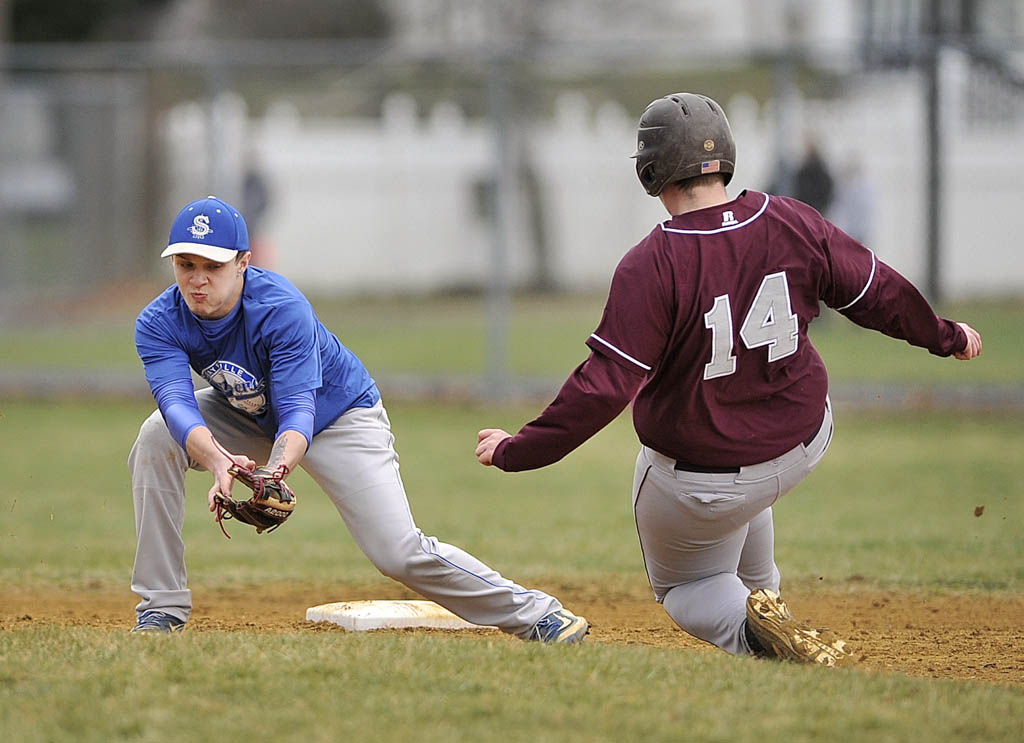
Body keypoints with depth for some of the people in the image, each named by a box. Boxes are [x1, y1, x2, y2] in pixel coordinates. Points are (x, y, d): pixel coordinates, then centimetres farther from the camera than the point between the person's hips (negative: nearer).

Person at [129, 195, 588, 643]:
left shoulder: (283, 309, -35)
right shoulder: (159, 324, -24)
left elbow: (298, 410, -42)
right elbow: (178, 404, -39)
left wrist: (276, 470, -64)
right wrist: (217, 461, -61)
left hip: (339, 416, -4)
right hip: (249, 417, 4)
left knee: (398, 551, -16)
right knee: (156, 440, -22)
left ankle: (532, 613, 0)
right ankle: (163, 608, -12)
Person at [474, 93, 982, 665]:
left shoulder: (651, 268, -26)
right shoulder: (791, 224, -12)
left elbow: (604, 387, -29)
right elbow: (880, 293, 0)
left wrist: (516, 452, -22)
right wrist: (946, 335, 19)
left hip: (698, 483, -5)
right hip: (804, 442, 5)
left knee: (685, 586, 20)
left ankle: (751, 628, -12)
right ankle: (761, 598, 44)